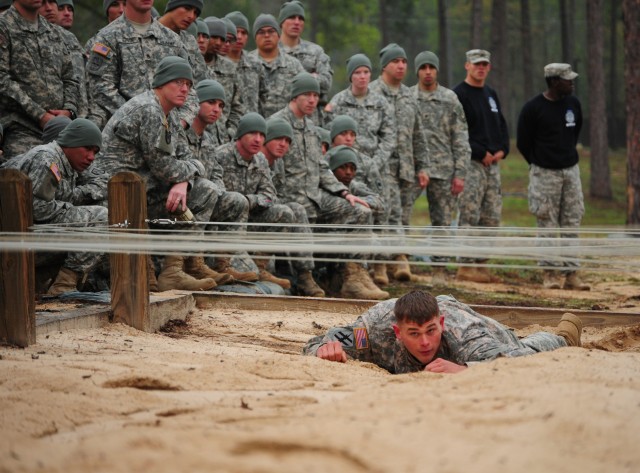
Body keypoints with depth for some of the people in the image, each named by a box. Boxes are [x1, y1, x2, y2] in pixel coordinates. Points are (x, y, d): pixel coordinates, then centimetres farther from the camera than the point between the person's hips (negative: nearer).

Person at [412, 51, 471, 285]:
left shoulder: (450, 99, 6)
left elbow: (460, 139, 5)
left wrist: (460, 173, -2)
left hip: (443, 169, 1)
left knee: (442, 221, 4)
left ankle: (439, 268, 12)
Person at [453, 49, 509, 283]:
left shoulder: (491, 94, 19)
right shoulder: (459, 95, -7)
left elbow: (501, 125, 23)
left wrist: (502, 150, 5)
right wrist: (481, 153, -16)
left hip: (493, 162, 8)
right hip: (472, 163, -8)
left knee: (492, 217, 7)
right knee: (470, 216, -10)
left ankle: (480, 263, 12)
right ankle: (467, 266, -8)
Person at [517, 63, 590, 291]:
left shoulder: (573, 103, 5)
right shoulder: (533, 108, -11)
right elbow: (523, 143, -3)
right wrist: (539, 164, 5)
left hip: (571, 170, 5)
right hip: (544, 173, -5)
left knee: (572, 223, 4)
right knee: (548, 225, -1)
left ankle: (571, 273, 7)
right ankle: (551, 272, 6)